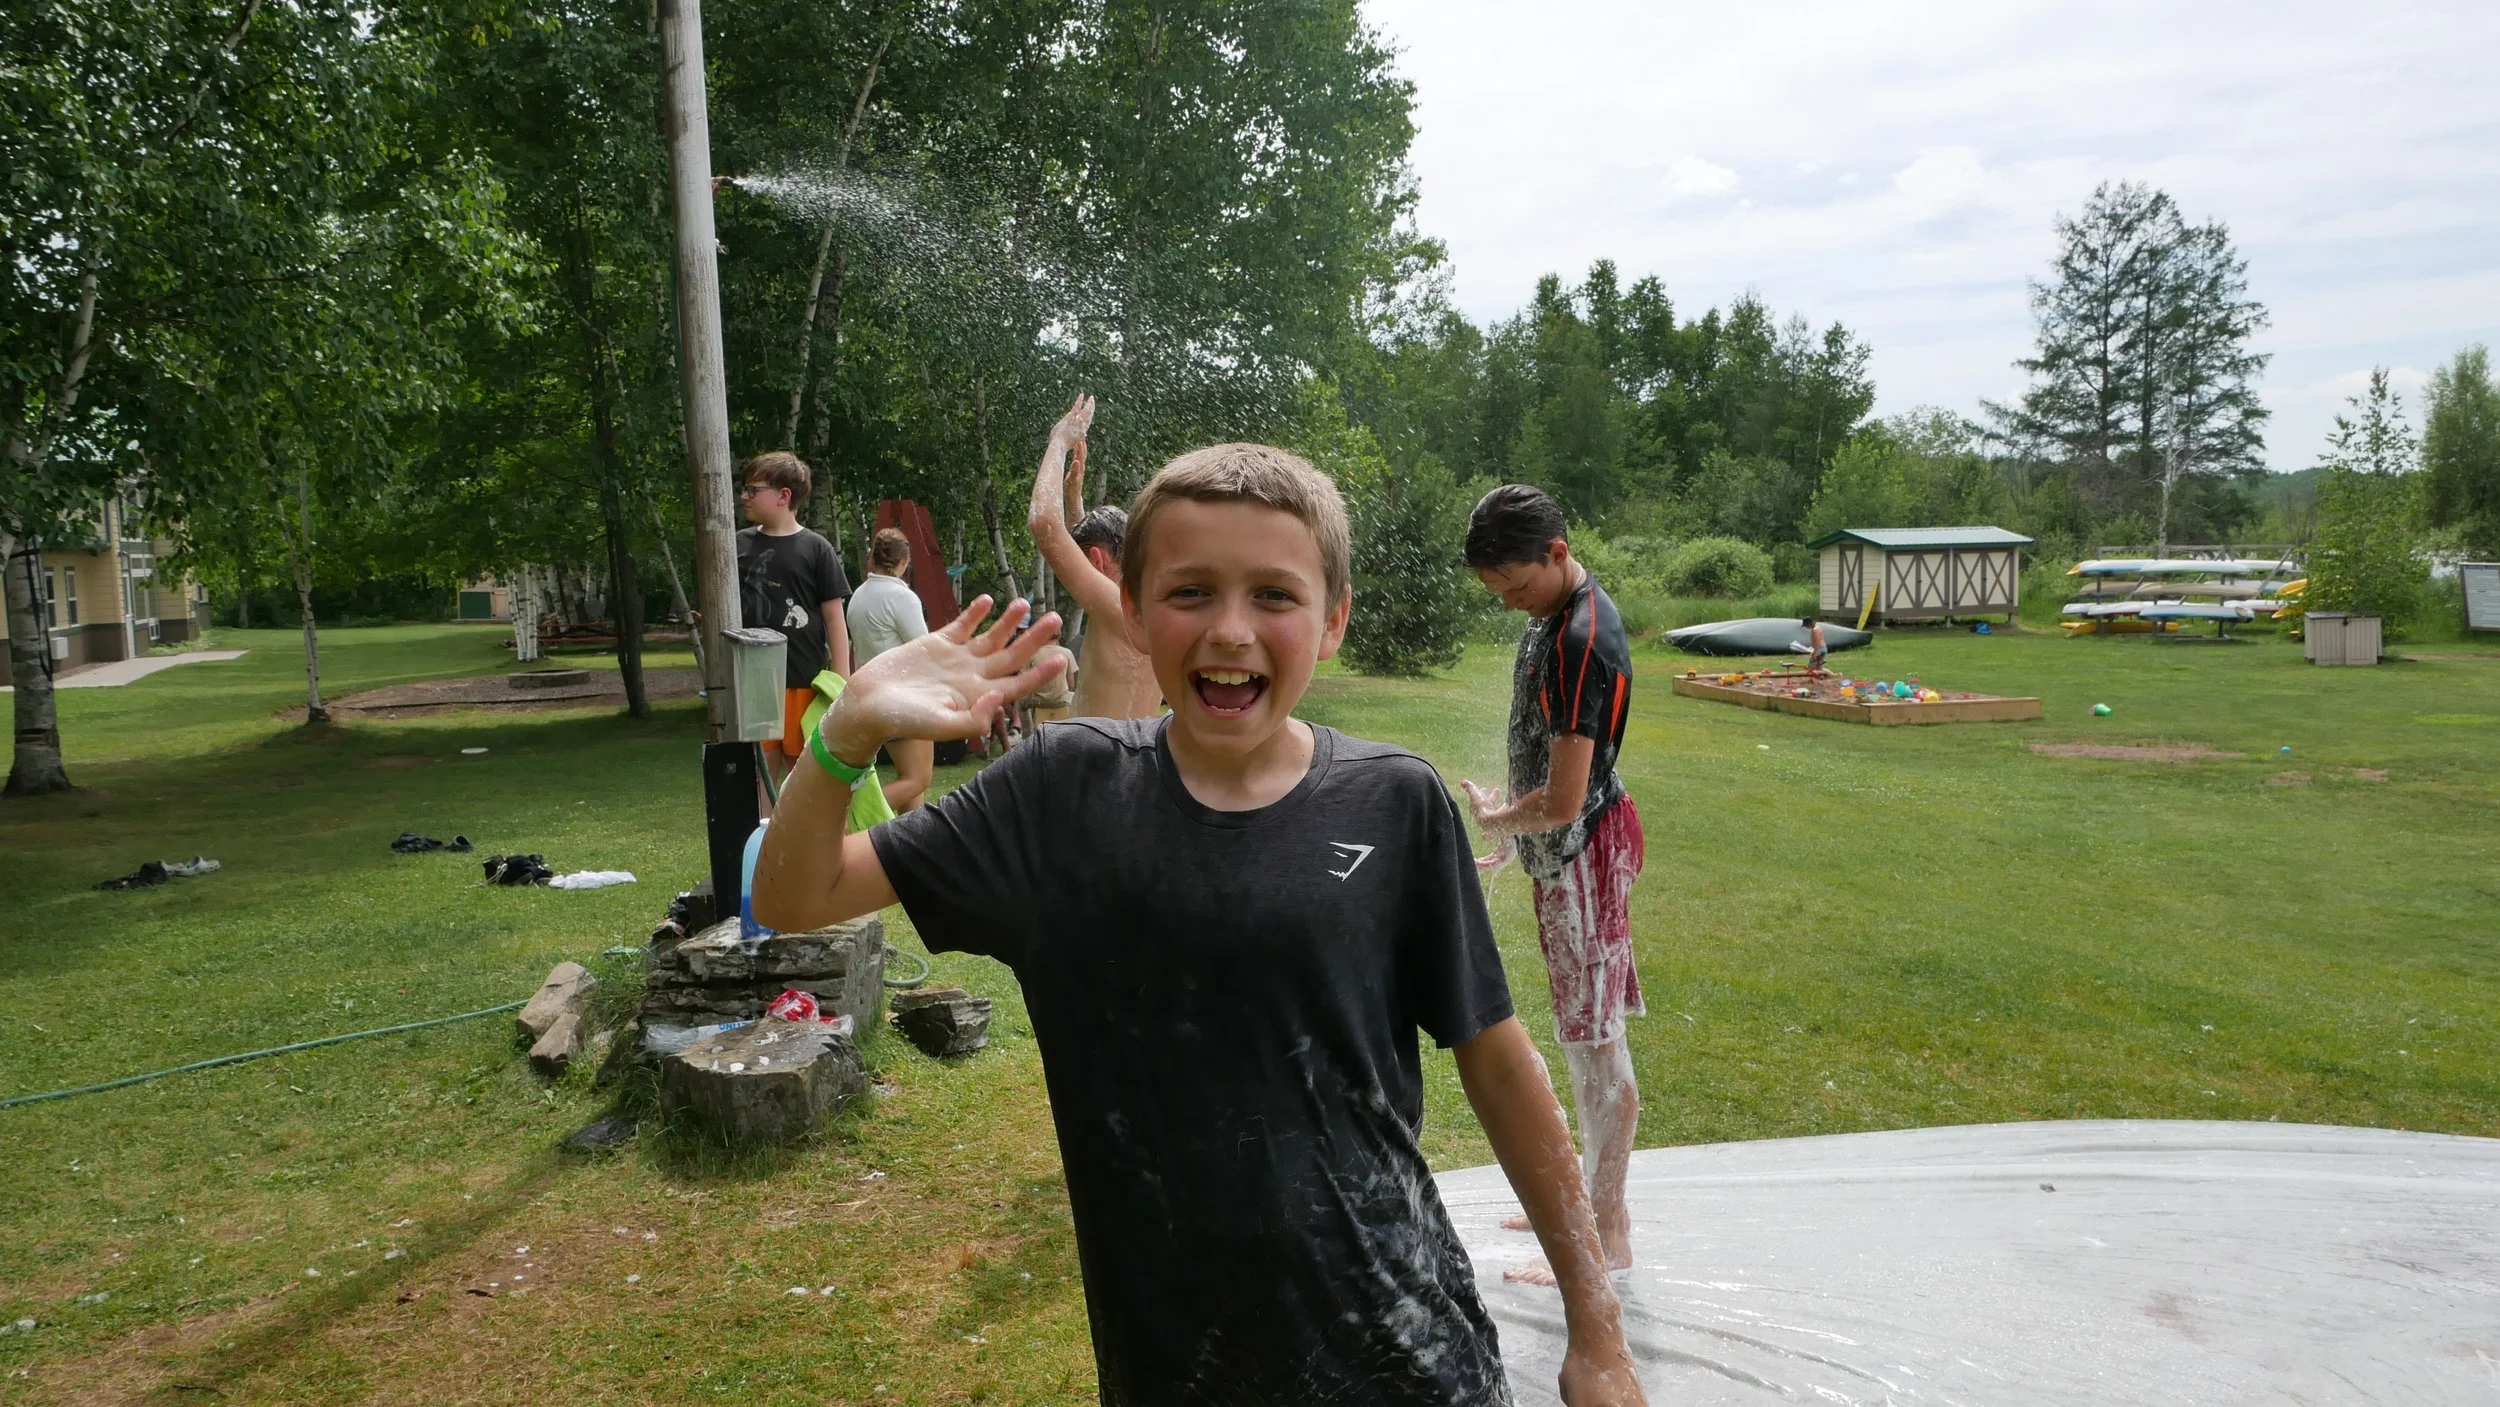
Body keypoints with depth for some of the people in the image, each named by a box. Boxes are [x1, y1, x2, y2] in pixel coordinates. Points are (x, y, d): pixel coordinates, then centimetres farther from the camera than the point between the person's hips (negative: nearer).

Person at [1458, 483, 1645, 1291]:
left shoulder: (1583, 642, -25)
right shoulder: (1555, 612, 7)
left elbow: (1562, 800, -26)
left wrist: (1494, 817, -7)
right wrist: (1509, 836, 17)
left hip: (1583, 854, -10)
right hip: (1563, 852, 10)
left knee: (1595, 1040, 0)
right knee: (1581, 1032, 19)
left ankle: (1610, 1235, 12)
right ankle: (1594, 1189, 33)